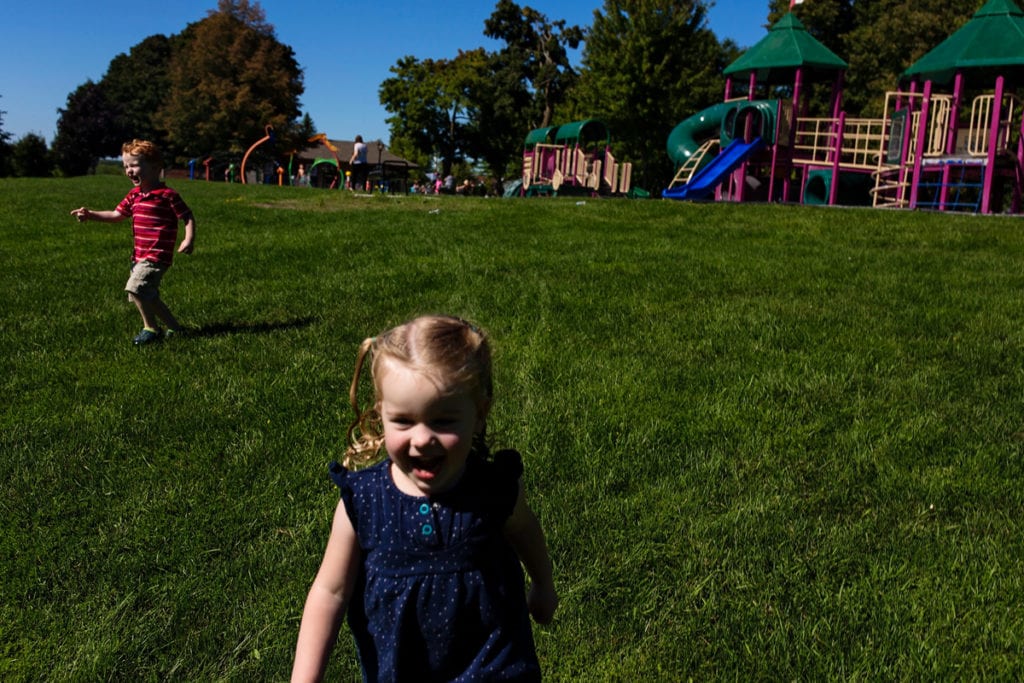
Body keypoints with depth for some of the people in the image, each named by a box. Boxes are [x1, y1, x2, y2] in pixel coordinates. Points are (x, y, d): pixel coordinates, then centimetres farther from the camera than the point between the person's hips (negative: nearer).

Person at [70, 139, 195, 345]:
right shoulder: (134, 195, 11)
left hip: (157, 256, -9)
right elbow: (117, 215, 18)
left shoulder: (168, 195, -12)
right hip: (140, 255, 9)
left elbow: (188, 218, -11)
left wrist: (189, 240, -25)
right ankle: (175, 328, 23)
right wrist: (90, 214, 6)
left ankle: (151, 328, -3)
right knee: (148, 296, 12)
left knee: (135, 288, -19)